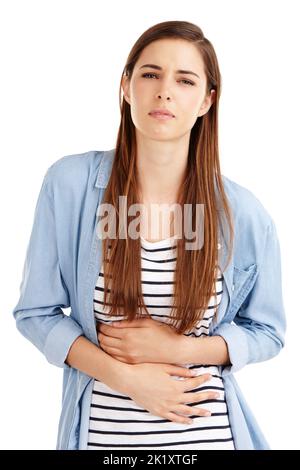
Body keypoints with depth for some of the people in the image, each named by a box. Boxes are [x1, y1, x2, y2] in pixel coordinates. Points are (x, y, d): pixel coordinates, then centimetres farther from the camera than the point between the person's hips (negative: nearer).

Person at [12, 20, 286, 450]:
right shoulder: (69, 183, -12)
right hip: (103, 430, 0)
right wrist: (124, 378, -15)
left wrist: (175, 348, -14)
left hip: (209, 431, 1)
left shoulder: (244, 214, -10)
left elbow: (267, 332, 1)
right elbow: (36, 312, -5)